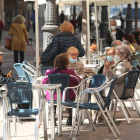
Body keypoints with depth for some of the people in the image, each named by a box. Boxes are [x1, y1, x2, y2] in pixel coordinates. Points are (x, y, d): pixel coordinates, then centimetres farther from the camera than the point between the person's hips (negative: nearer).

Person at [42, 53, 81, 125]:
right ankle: (70, 118, 37)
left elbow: (44, 83, 3)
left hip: (51, 98, 2)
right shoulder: (70, 72, -19)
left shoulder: (49, 72, -15)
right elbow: (78, 81, -3)